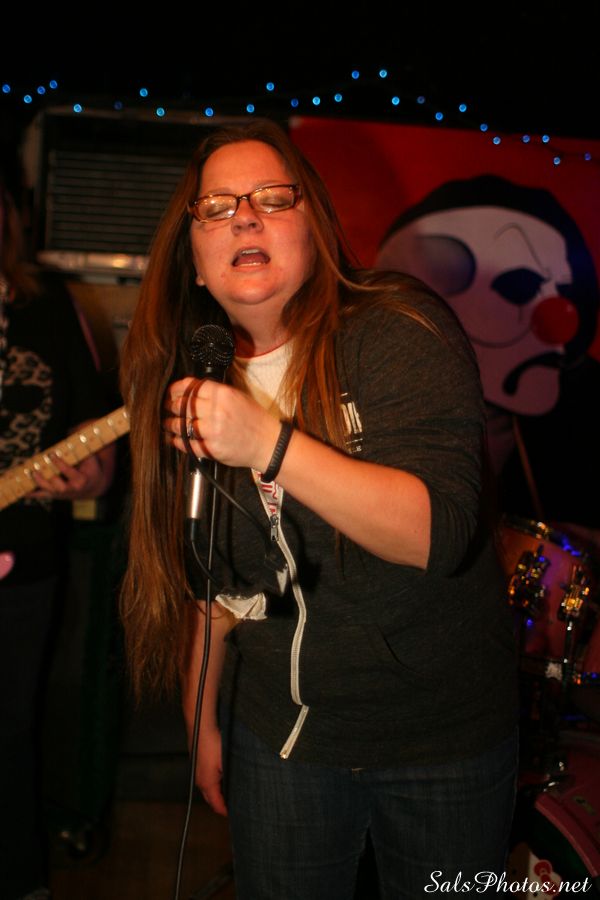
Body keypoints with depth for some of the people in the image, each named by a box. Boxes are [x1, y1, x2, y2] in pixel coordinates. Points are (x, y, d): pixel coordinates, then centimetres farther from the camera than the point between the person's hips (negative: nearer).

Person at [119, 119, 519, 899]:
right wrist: (204, 720, 12)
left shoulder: (399, 329, -16)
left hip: (443, 739, -3)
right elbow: (217, 579, 8)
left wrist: (270, 445, -35)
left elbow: (439, 532, -26)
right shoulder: (200, 379, 0)